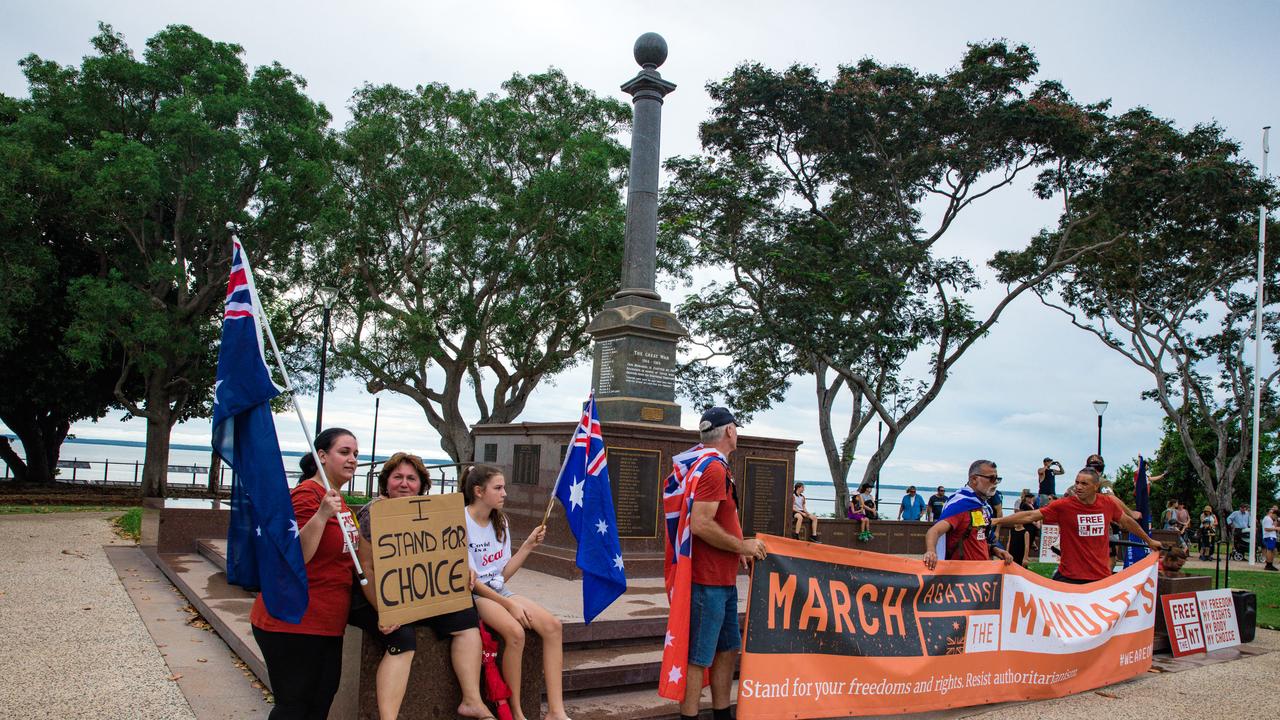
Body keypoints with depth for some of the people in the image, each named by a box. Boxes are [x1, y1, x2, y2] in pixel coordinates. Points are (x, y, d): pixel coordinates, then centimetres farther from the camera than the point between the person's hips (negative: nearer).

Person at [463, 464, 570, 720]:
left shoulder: (500, 522, 9)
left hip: (499, 590, 7)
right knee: (515, 631, -34)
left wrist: (528, 546, -2)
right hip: (472, 594, -7)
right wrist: (510, 604, -18)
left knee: (552, 625, -16)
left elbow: (503, 575, 8)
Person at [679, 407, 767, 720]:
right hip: (708, 580, -11)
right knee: (699, 658, -2)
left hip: (724, 579, 11)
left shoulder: (714, 466, 15)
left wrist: (738, 547, 17)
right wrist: (741, 546, -16)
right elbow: (700, 524, -26)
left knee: (728, 649, 19)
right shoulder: (715, 469, -18)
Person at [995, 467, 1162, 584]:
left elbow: (1127, 522, 19)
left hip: (1102, 576, 3)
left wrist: (1149, 541, 32)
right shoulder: (1064, 505, -11)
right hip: (1070, 577, -3)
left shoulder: (1109, 504, 0)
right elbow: (1030, 516, -14)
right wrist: (997, 521, -21)